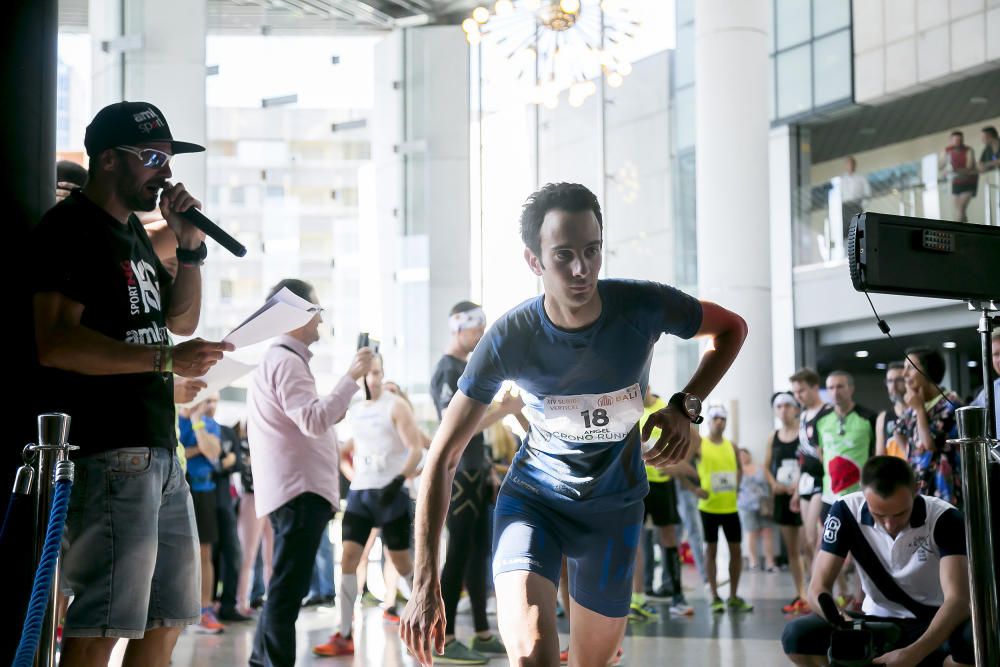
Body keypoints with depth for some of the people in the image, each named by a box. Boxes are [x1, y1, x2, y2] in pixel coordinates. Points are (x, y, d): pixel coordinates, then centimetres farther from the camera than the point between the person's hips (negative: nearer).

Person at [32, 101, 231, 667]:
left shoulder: (130, 231, 20)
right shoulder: (71, 228, -8)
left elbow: (182, 319, 23)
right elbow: (55, 341, -20)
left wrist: (189, 246, 7)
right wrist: (167, 358, -22)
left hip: (158, 448, 10)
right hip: (108, 450, -10)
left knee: (168, 616, 13)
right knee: (103, 622, -11)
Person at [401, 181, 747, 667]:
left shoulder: (643, 307, -21)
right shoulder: (509, 339, -23)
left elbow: (731, 328, 1)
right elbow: (443, 457, -17)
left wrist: (685, 408, -16)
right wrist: (425, 582, -22)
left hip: (615, 506, 2)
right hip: (533, 498, -2)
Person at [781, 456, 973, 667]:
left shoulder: (944, 518, -19)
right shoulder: (846, 511, -14)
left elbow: (958, 599, -28)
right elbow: (818, 588, -14)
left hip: (935, 627, -2)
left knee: (974, 640, -37)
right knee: (797, 635, -25)